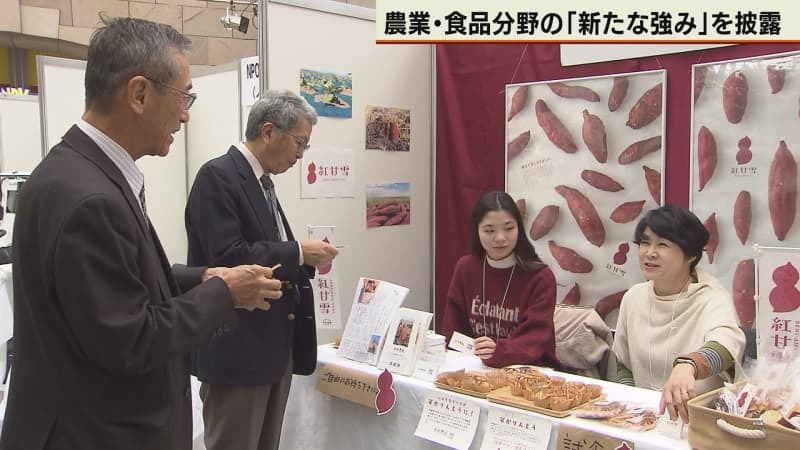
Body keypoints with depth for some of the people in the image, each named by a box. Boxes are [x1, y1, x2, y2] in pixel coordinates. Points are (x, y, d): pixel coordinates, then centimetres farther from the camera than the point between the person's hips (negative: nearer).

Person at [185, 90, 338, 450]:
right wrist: (298, 252, -16)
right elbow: (227, 258, -23)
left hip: (276, 346, 9)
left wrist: (306, 259, 0)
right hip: (237, 349, -9)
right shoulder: (218, 176, -13)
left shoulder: (262, 183, 15)